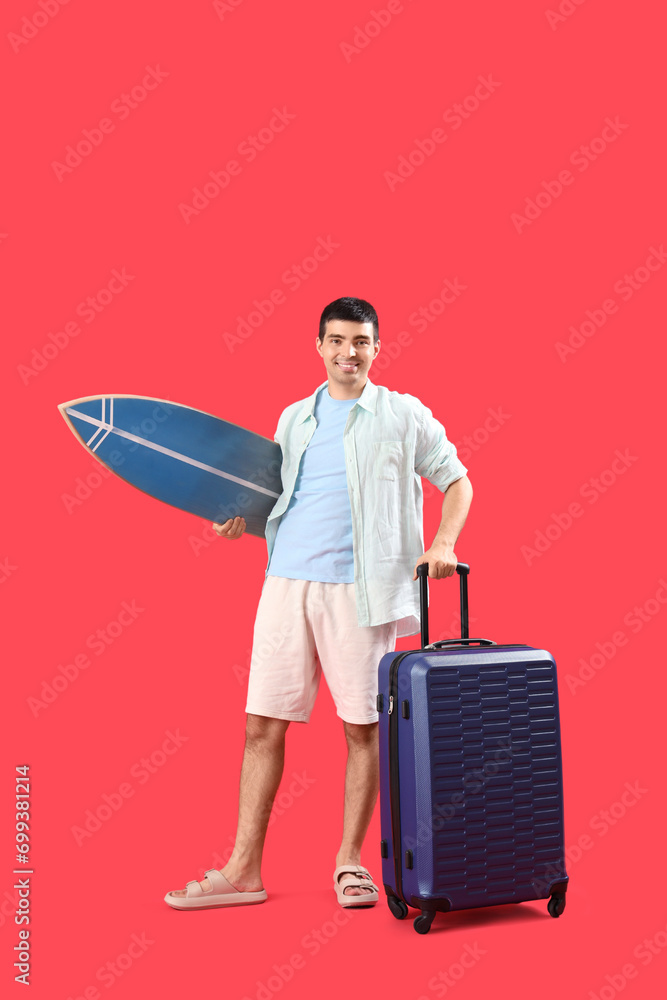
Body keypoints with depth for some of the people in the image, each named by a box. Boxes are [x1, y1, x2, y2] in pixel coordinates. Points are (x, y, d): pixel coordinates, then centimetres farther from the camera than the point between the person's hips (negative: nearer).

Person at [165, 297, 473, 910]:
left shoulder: (404, 415, 6)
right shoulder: (294, 419, 17)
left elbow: (456, 479, 8)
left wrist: (443, 544, -7)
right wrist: (242, 519, 3)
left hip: (361, 585, -3)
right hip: (287, 578, 3)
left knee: (363, 724, 3)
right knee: (263, 722, 2)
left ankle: (350, 861, 18)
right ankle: (245, 869, 12)